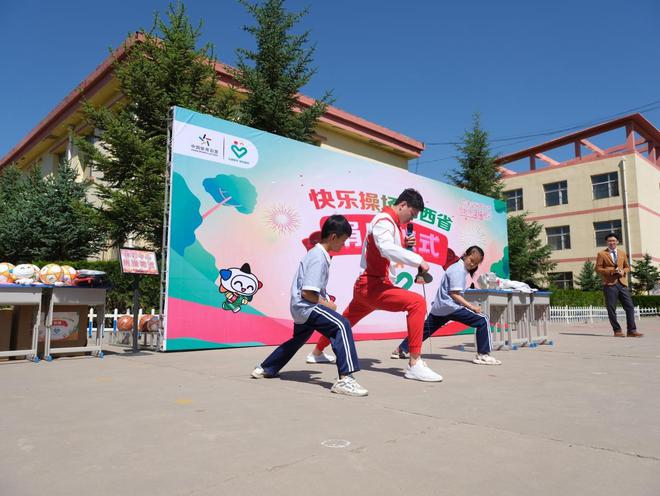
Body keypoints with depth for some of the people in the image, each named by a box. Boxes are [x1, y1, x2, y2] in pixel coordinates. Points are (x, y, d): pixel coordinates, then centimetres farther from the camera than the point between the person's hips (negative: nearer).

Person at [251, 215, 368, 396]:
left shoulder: (317, 253, 13)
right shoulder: (319, 258, -18)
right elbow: (307, 293, -23)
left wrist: (326, 301, 8)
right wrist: (327, 305, -11)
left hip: (300, 308, 11)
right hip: (306, 306, -11)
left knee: (299, 339, 30)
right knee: (342, 325, -26)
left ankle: (265, 368, 47)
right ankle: (344, 379, -33)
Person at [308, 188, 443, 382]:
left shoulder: (390, 223, 17)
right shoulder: (384, 221, -15)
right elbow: (386, 249, -35)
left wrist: (404, 245, 6)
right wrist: (418, 260, -34)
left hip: (366, 286, 11)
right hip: (373, 285, -11)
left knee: (346, 321, 27)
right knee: (417, 303, -24)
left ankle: (317, 351, 48)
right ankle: (414, 364, -25)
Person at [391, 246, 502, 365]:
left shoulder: (457, 267, 19)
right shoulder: (459, 270, -11)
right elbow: (454, 294, -16)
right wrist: (471, 306, -17)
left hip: (438, 308, 10)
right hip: (451, 307, -10)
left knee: (425, 329, 19)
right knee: (483, 320, -11)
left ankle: (401, 350, 25)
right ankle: (483, 355, -12)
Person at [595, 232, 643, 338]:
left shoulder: (622, 253, 17)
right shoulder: (601, 254, 3)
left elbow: (627, 267, 21)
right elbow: (598, 269, -1)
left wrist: (623, 271, -2)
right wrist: (611, 271, -14)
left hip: (622, 283, 4)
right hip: (609, 284, -4)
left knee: (630, 307, -2)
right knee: (611, 309, -2)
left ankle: (632, 331, 2)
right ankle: (617, 331, 7)